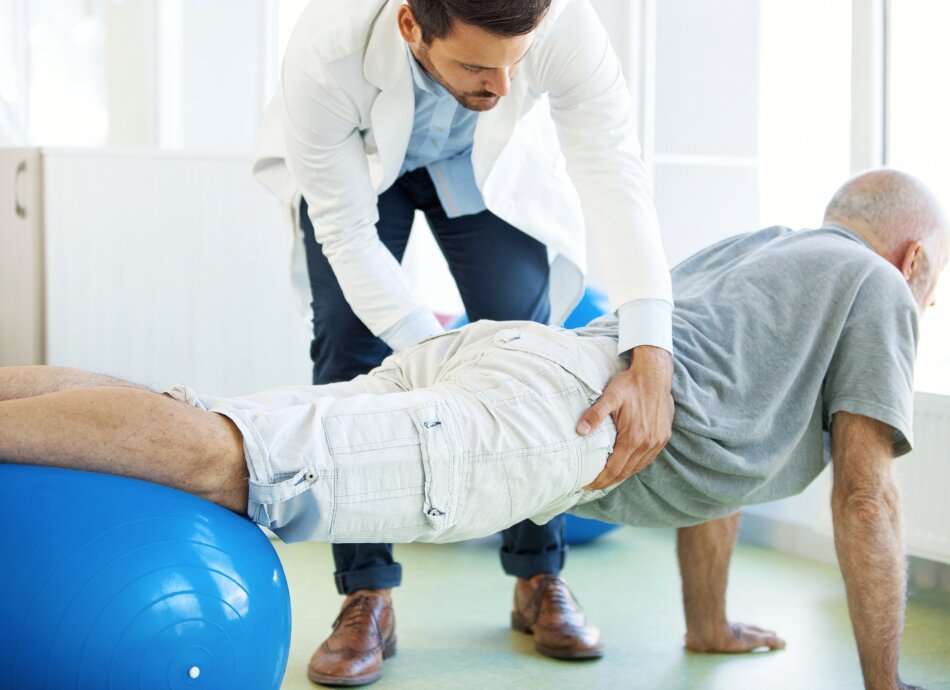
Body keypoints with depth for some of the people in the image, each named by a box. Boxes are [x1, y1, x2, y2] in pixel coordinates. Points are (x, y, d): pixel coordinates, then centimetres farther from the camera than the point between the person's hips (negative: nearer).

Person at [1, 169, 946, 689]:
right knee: (224, 462, -23)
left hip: (486, 353, 8)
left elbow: (706, 435, 44)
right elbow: (864, 495, 10)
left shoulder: (758, 249, 38)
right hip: (565, 410, -8)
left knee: (209, 443, -4)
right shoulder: (874, 288, 16)